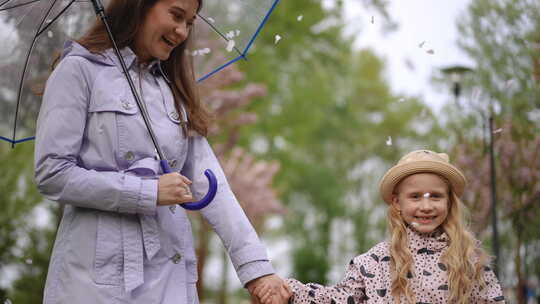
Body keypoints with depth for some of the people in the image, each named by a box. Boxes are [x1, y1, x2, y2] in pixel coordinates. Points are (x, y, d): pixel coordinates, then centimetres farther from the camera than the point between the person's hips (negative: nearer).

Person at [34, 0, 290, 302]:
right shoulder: (80, 69, -1)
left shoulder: (174, 88, 15)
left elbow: (208, 183, 5)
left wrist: (256, 266, -6)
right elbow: (51, 174, -9)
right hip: (101, 274, -5)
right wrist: (148, 192, -13)